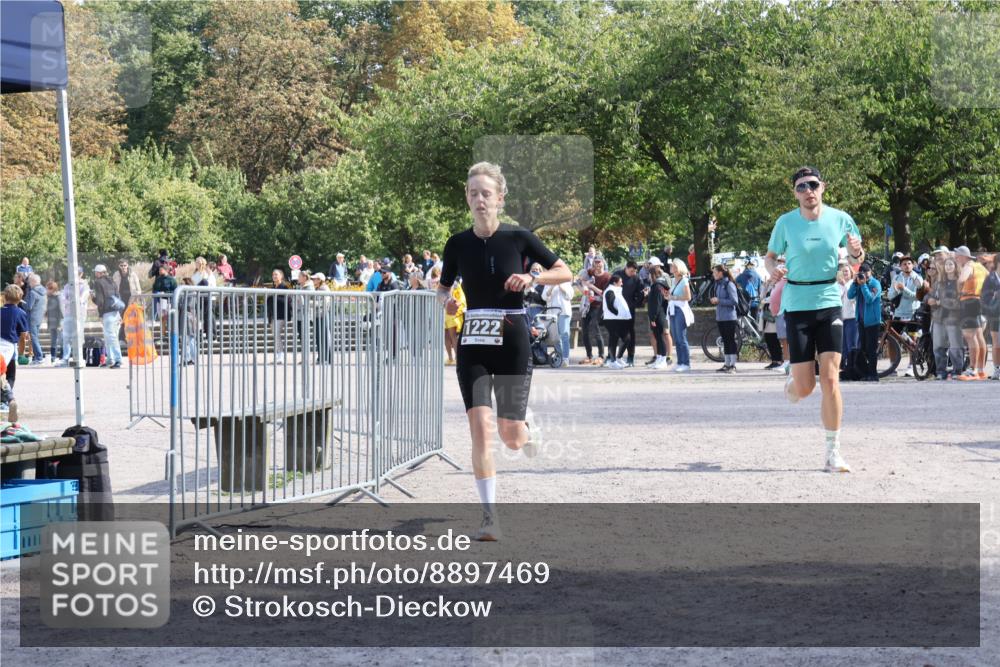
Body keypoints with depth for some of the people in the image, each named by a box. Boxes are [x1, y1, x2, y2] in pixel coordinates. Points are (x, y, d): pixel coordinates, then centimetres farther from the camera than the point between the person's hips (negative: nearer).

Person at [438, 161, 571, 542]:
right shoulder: (458, 244, 1)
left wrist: (532, 278, -15)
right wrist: (446, 300, -8)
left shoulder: (518, 238, -5)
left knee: (511, 437, 2)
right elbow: (443, 287, 15)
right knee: (479, 430, -11)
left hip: (512, 343, -1)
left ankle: (529, 427, 41)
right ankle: (490, 518, -5)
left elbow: (565, 272, 3)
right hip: (473, 345, 1)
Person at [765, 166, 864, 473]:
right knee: (804, 387, -3)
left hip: (829, 303, 1)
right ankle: (791, 383, 37)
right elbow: (770, 255, 9)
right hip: (797, 306, -1)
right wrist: (774, 269, -14)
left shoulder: (840, 219, -2)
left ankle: (833, 453, 1)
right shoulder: (785, 223, -5)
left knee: (830, 380, -8)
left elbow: (855, 261, 9)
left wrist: (857, 252, -14)